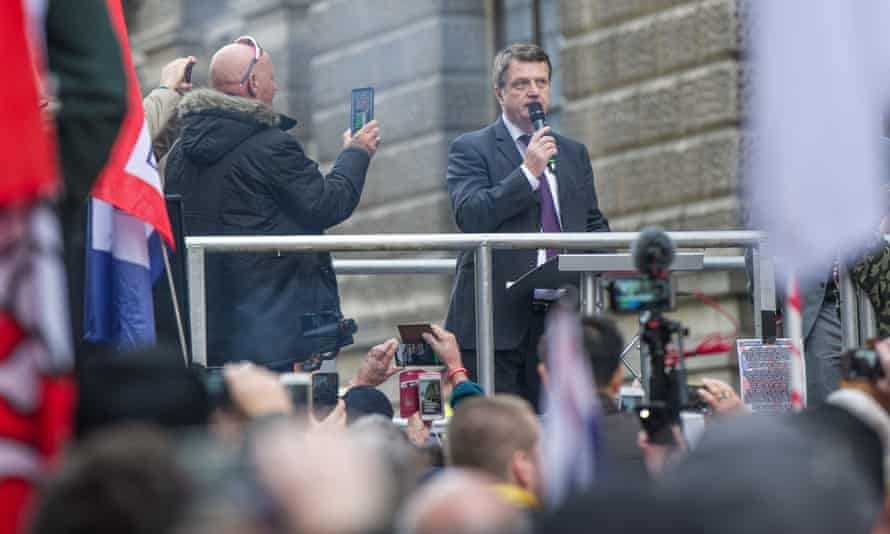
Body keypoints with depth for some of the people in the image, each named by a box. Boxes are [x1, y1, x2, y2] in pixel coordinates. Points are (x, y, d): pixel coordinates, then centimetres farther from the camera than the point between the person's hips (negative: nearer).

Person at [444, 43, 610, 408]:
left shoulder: (574, 154, 19)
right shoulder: (471, 149, 2)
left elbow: (594, 224, 24)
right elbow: (470, 216, -13)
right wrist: (528, 172, -16)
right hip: (495, 319, -5)